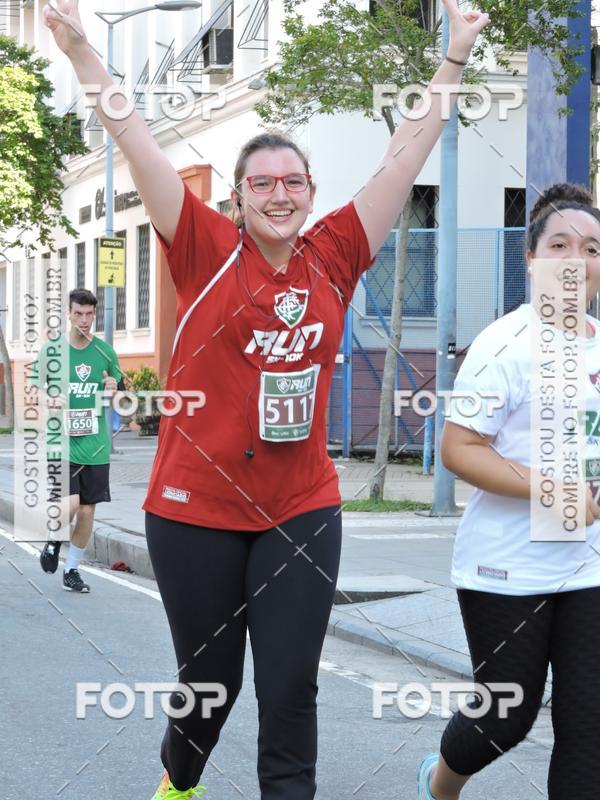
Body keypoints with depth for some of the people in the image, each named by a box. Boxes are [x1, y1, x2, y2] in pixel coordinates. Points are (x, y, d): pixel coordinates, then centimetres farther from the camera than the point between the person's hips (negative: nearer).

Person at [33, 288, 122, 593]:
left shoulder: (105, 351, 5)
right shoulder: (51, 350, -2)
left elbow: (116, 383, 18)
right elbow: (34, 387, 6)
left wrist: (112, 388, -6)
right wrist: (50, 400, -15)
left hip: (95, 444, 3)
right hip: (62, 441, -3)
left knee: (87, 512, 5)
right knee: (70, 503, -18)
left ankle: (71, 570, 23)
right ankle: (54, 541, 15)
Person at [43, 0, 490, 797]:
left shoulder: (334, 257, 2)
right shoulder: (209, 250, -5)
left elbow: (406, 157, 5)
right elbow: (136, 143, -10)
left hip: (302, 509, 2)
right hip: (197, 506, -1)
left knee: (291, 688, 1)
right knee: (209, 676, 14)